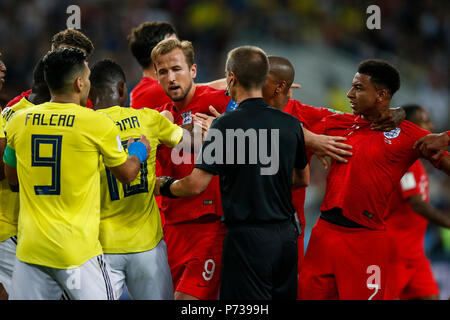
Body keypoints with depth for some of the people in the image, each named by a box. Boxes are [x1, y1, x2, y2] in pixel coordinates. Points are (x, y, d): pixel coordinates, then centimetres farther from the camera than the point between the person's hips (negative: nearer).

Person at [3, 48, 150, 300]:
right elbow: (127, 174, 7)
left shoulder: (18, 122, 4)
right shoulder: (97, 124, -8)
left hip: (29, 248, 4)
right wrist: (139, 152, 28)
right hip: (77, 250, -4)